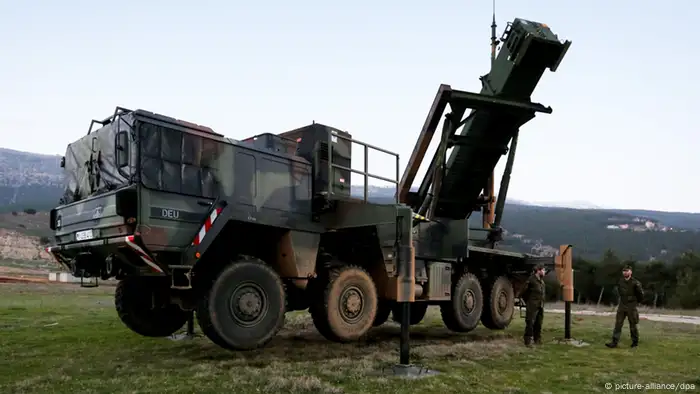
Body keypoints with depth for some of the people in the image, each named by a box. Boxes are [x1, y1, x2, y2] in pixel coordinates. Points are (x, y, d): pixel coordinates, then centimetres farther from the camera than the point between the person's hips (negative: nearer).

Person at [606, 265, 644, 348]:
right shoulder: (620, 282, 5)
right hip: (621, 306, 4)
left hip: (631, 307, -4)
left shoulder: (635, 282, -10)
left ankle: (635, 342, 25)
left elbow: (641, 295, -3)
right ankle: (614, 342, -5)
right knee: (618, 324, -3)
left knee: (633, 325, 7)